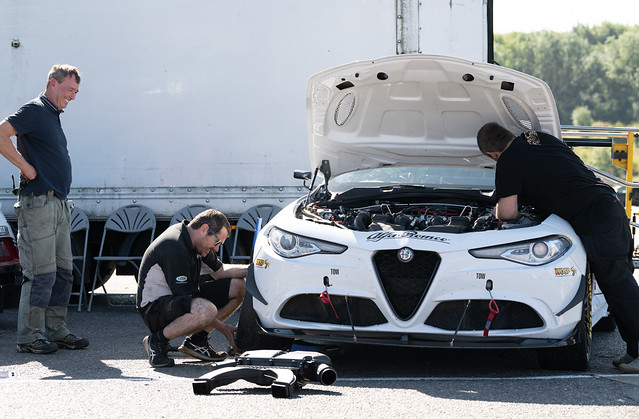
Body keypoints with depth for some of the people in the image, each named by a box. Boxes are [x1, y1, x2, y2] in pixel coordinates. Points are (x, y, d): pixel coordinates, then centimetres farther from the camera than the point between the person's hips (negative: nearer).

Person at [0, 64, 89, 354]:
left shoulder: (52, 114, 18)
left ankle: (56, 331, 17)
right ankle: (30, 337, -3)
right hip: (38, 203, -10)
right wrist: (27, 168, -17)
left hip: (58, 204, 10)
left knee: (63, 271, 11)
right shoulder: (35, 110, -9)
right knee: (41, 273, -8)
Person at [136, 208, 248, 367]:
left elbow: (218, 271, 19)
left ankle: (196, 340, 5)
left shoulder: (192, 239, 4)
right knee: (206, 310, -39)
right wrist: (222, 328, -21)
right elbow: (184, 300, -25)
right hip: (154, 308, -10)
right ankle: (157, 340, -15)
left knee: (239, 286, 4)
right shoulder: (175, 248, -26)